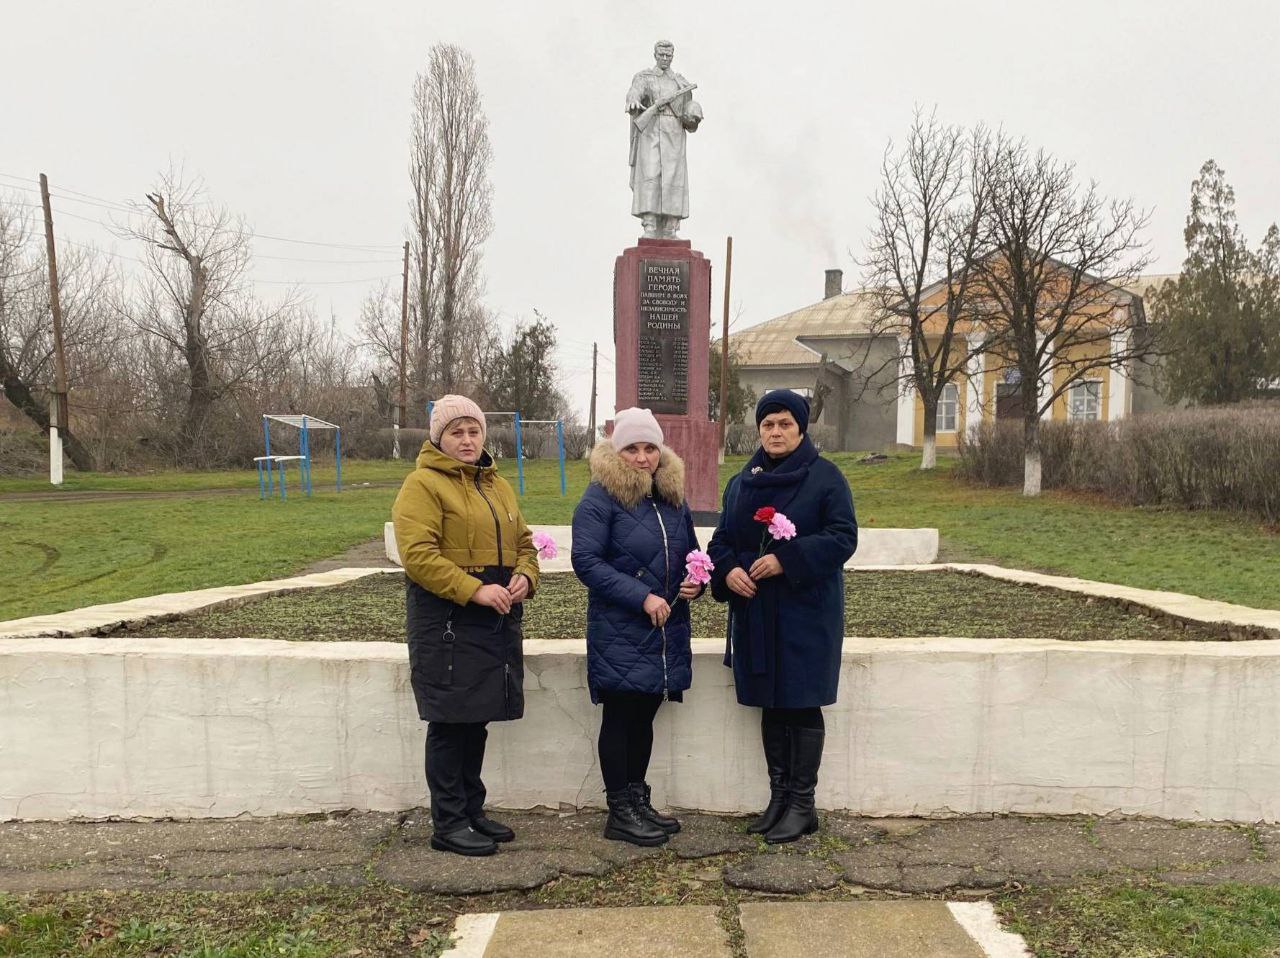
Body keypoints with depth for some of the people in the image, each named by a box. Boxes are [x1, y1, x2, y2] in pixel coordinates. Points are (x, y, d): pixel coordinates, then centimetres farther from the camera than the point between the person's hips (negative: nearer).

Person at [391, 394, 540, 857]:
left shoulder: (497, 485, 16)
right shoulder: (423, 485, -9)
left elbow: (523, 542, 18)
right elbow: (418, 555, -19)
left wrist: (525, 577, -3)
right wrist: (475, 590, -23)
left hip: (497, 622, 7)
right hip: (447, 622, -7)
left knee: (476, 720, 16)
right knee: (450, 722, 1)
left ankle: (472, 810, 28)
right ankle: (447, 824, 13)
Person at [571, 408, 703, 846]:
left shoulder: (672, 496, 11)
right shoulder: (601, 497, -11)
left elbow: (692, 553, 20)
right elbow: (586, 560, -18)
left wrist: (696, 582, -2)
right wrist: (642, 597, -22)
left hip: (667, 631, 6)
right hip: (619, 633, -6)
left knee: (644, 716, 15)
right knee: (621, 717, 3)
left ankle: (638, 801, 28)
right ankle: (619, 813, 15)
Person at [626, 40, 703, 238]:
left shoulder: (681, 83, 18)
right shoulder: (643, 77, 9)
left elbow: (689, 123, 17)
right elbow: (634, 93, -16)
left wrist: (694, 117, -7)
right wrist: (633, 102, -40)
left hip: (673, 136, 2)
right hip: (650, 133, -2)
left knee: (673, 180, -6)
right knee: (650, 177, -15)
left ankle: (669, 231, -5)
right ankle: (649, 228, -16)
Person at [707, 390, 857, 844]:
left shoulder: (824, 477, -5)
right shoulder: (741, 482, 12)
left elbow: (843, 537, -12)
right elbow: (721, 539, 14)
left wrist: (786, 559, -22)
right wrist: (728, 571, -8)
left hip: (806, 612, -5)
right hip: (755, 613, 5)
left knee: (802, 704, 1)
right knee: (771, 705, 12)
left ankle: (802, 803, 14)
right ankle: (778, 796, 24)